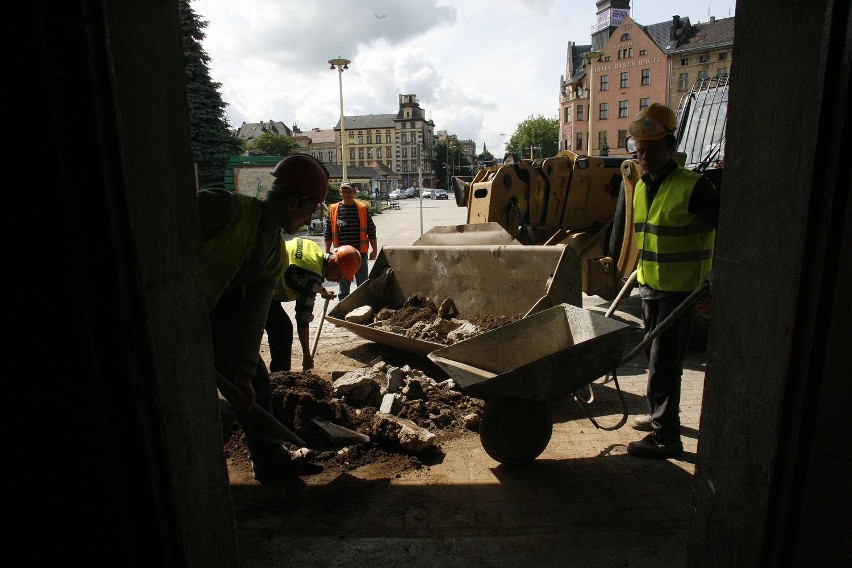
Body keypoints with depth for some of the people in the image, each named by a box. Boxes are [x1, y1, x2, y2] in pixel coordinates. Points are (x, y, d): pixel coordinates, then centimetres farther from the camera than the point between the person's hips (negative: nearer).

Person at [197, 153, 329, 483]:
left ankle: (270, 462, 25)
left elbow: (253, 315, -4)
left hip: (216, 312, 8)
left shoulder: (276, 255, -3)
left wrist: (244, 372, -8)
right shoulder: (225, 207, -26)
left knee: (256, 382, 10)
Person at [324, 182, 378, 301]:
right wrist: (327, 252, 2)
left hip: (360, 253, -1)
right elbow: (328, 232, 5)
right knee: (343, 286, 12)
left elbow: (371, 230, 2)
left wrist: (374, 249, 1)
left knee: (363, 285, 9)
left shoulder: (363, 208, 0)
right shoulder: (333, 209, 2)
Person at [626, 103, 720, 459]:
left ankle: (666, 436, 6)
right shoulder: (641, 187, 9)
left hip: (681, 289, -8)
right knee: (655, 356, 18)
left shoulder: (694, 187, -16)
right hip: (649, 285, 8)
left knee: (663, 361, -5)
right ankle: (659, 414, 35)